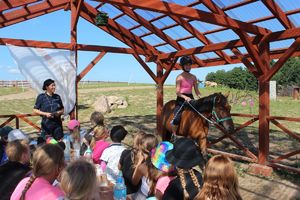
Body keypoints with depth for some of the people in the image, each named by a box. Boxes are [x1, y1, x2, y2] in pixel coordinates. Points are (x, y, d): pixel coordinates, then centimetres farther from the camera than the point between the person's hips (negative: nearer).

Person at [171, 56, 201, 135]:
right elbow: (177, 92, -11)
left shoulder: (193, 77, 9)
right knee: (177, 119, -20)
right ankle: (173, 136, -1)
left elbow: (197, 91, 10)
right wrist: (185, 97, -28)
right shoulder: (179, 77, -5)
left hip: (190, 98, 5)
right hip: (181, 99, -5)